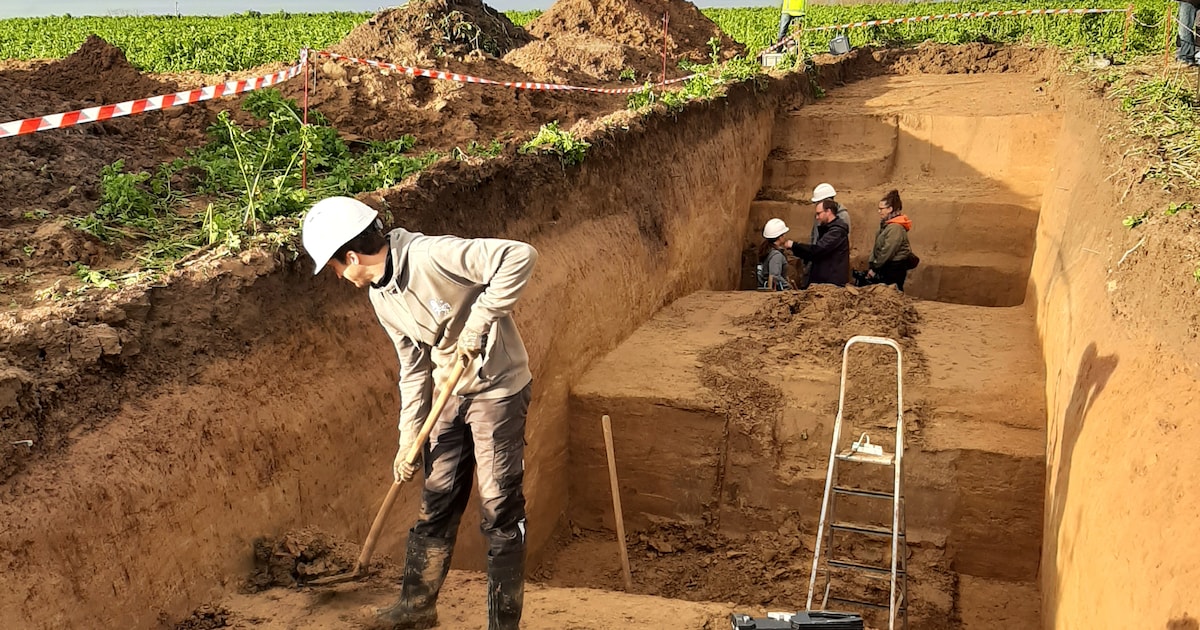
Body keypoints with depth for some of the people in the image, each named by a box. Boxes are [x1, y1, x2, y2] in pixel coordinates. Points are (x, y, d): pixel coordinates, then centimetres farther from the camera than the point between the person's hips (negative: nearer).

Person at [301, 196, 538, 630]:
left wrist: (478, 321, -28)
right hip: (450, 394, 8)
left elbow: (520, 256, -28)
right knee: (436, 502, 15)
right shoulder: (381, 299, 4)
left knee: (500, 511, -1)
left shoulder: (432, 255, -23)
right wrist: (409, 439, 10)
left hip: (498, 388, -8)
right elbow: (414, 368, 11)